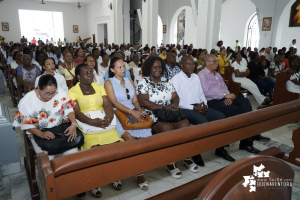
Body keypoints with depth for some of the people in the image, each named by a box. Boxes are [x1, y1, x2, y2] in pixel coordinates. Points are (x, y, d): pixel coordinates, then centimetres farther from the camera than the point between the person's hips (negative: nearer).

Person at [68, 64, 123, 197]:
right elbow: (76, 112, -10)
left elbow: (107, 104, 5)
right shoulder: (72, 92, 1)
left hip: (104, 122, 3)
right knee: (94, 147, -29)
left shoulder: (99, 87, 13)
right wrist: (91, 121, -26)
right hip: (86, 125, -3)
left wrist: (110, 116, -17)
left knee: (116, 143, -21)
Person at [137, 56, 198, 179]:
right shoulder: (143, 82, 0)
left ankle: (186, 157, -4)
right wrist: (163, 107, -17)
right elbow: (143, 102, -13)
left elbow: (175, 97, 12)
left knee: (184, 123, -22)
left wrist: (174, 105, -12)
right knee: (167, 127, -33)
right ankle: (170, 163, -16)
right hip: (153, 115, -5)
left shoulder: (166, 81, 16)